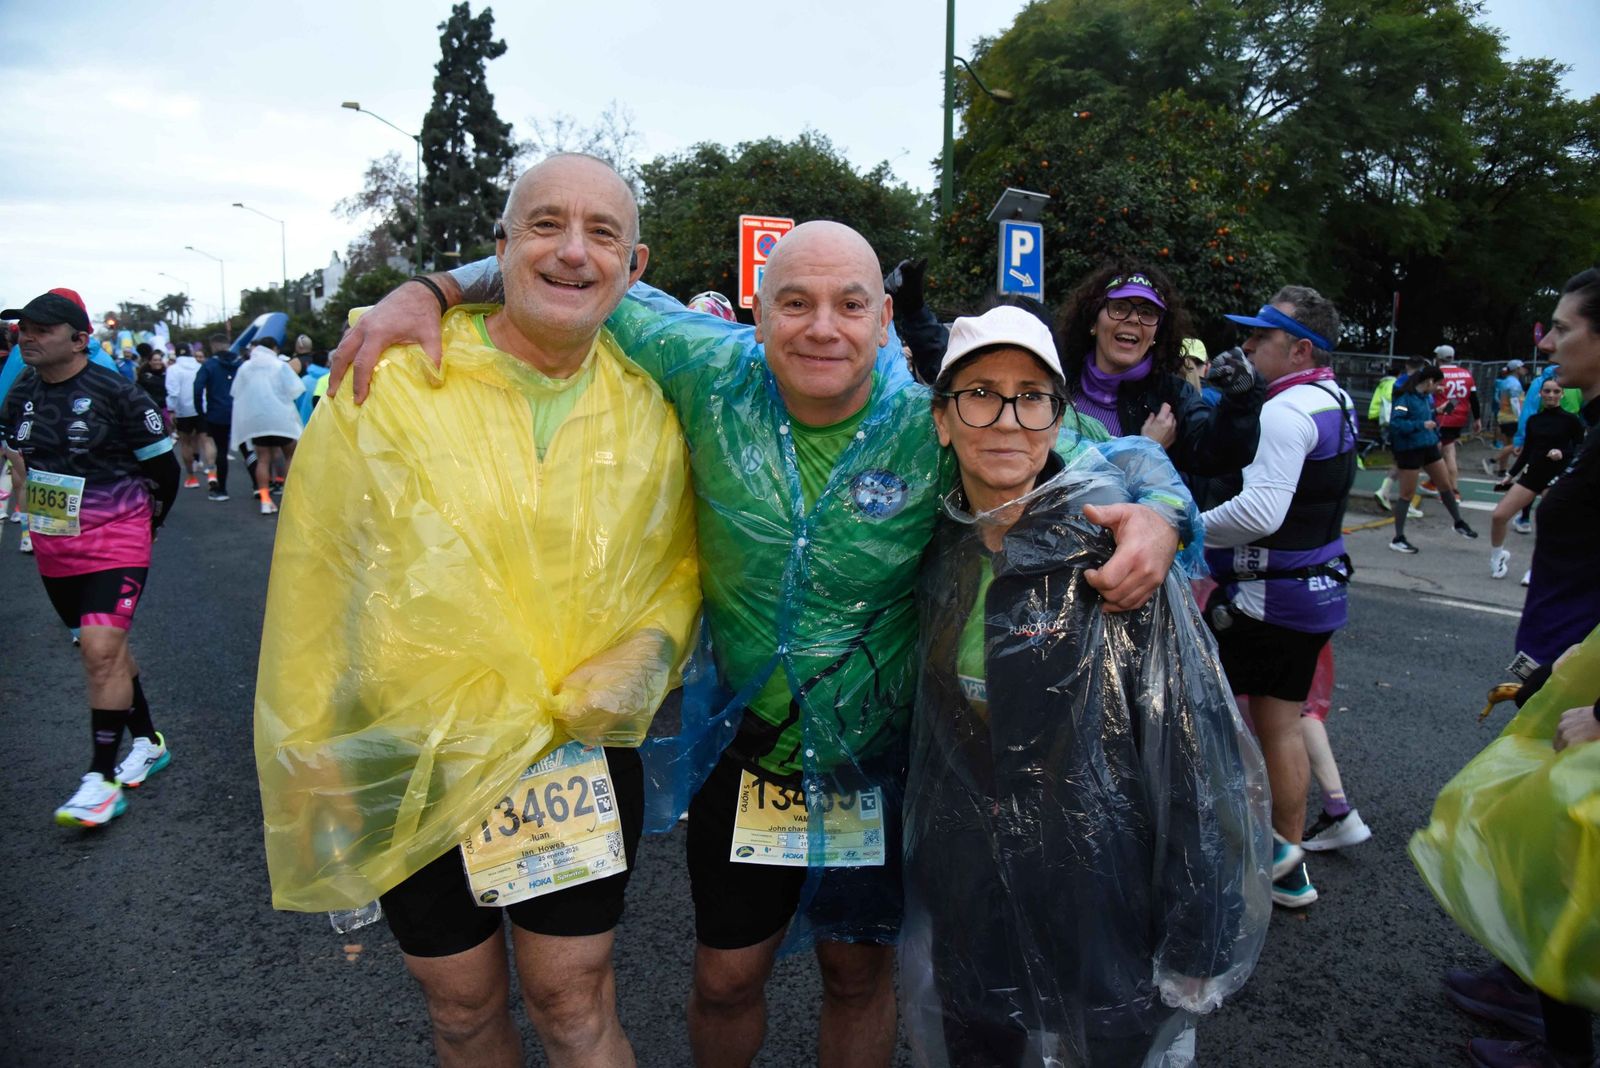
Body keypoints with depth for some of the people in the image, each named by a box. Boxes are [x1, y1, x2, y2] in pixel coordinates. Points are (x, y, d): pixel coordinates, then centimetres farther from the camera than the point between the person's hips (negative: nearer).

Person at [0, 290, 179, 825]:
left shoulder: (115, 393, -15)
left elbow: (162, 465, -6)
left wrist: (146, 520, 6)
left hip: (113, 541, -7)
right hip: (53, 546, 7)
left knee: (102, 650, -15)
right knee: (107, 647, 16)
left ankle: (103, 778, -7)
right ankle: (148, 741, 32)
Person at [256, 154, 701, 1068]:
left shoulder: (651, 402, -3)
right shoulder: (390, 381, -10)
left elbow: (681, 560, 7)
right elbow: (315, 579, -4)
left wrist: (652, 645, -13)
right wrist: (310, 760, -1)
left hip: (582, 761, 1)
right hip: (409, 771, 0)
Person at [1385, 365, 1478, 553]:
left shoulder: (1426, 396, 8)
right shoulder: (1405, 398, -18)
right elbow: (1395, 423, -28)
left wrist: (1435, 435, 13)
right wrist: (1422, 425, -28)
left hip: (1429, 446, 8)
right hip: (1409, 450, -8)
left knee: (1446, 485, 16)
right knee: (1407, 494, -1)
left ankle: (1459, 523, 37)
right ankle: (1398, 539, 8)